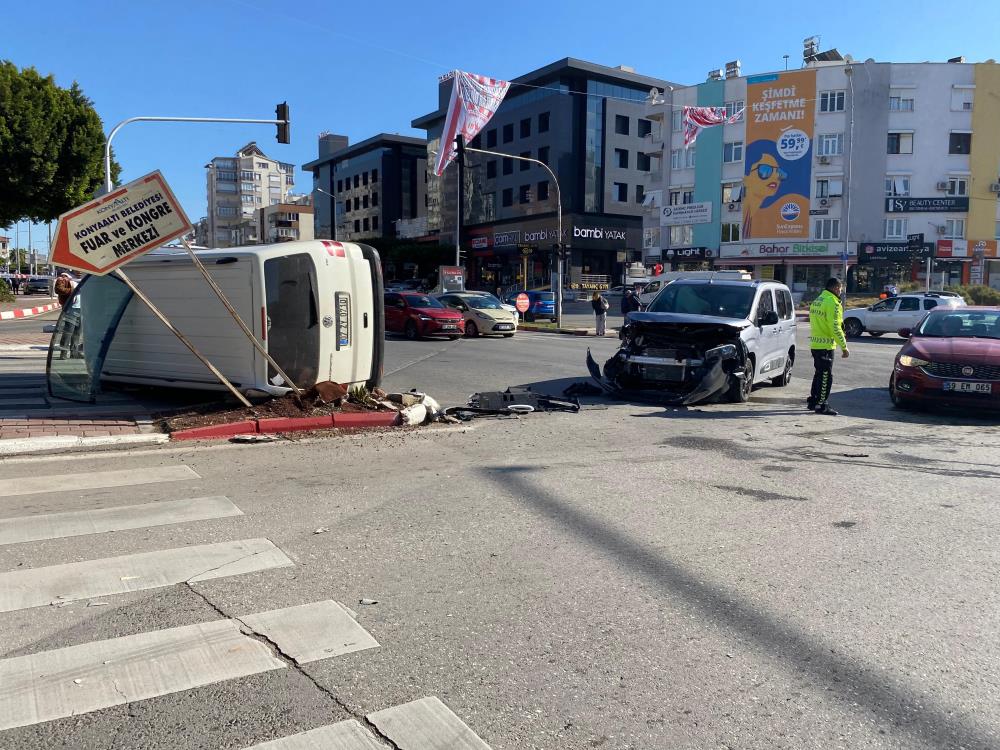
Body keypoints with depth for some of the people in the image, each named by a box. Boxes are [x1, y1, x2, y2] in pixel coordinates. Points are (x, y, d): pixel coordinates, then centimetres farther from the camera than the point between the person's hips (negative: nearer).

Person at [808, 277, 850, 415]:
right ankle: (821, 405, -1)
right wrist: (844, 347, -16)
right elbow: (835, 328, -20)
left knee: (819, 373, 19)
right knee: (826, 376, -3)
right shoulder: (832, 303, -15)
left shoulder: (817, 301, 14)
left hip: (815, 344, 9)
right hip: (826, 346, -9)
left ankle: (813, 400, 25)